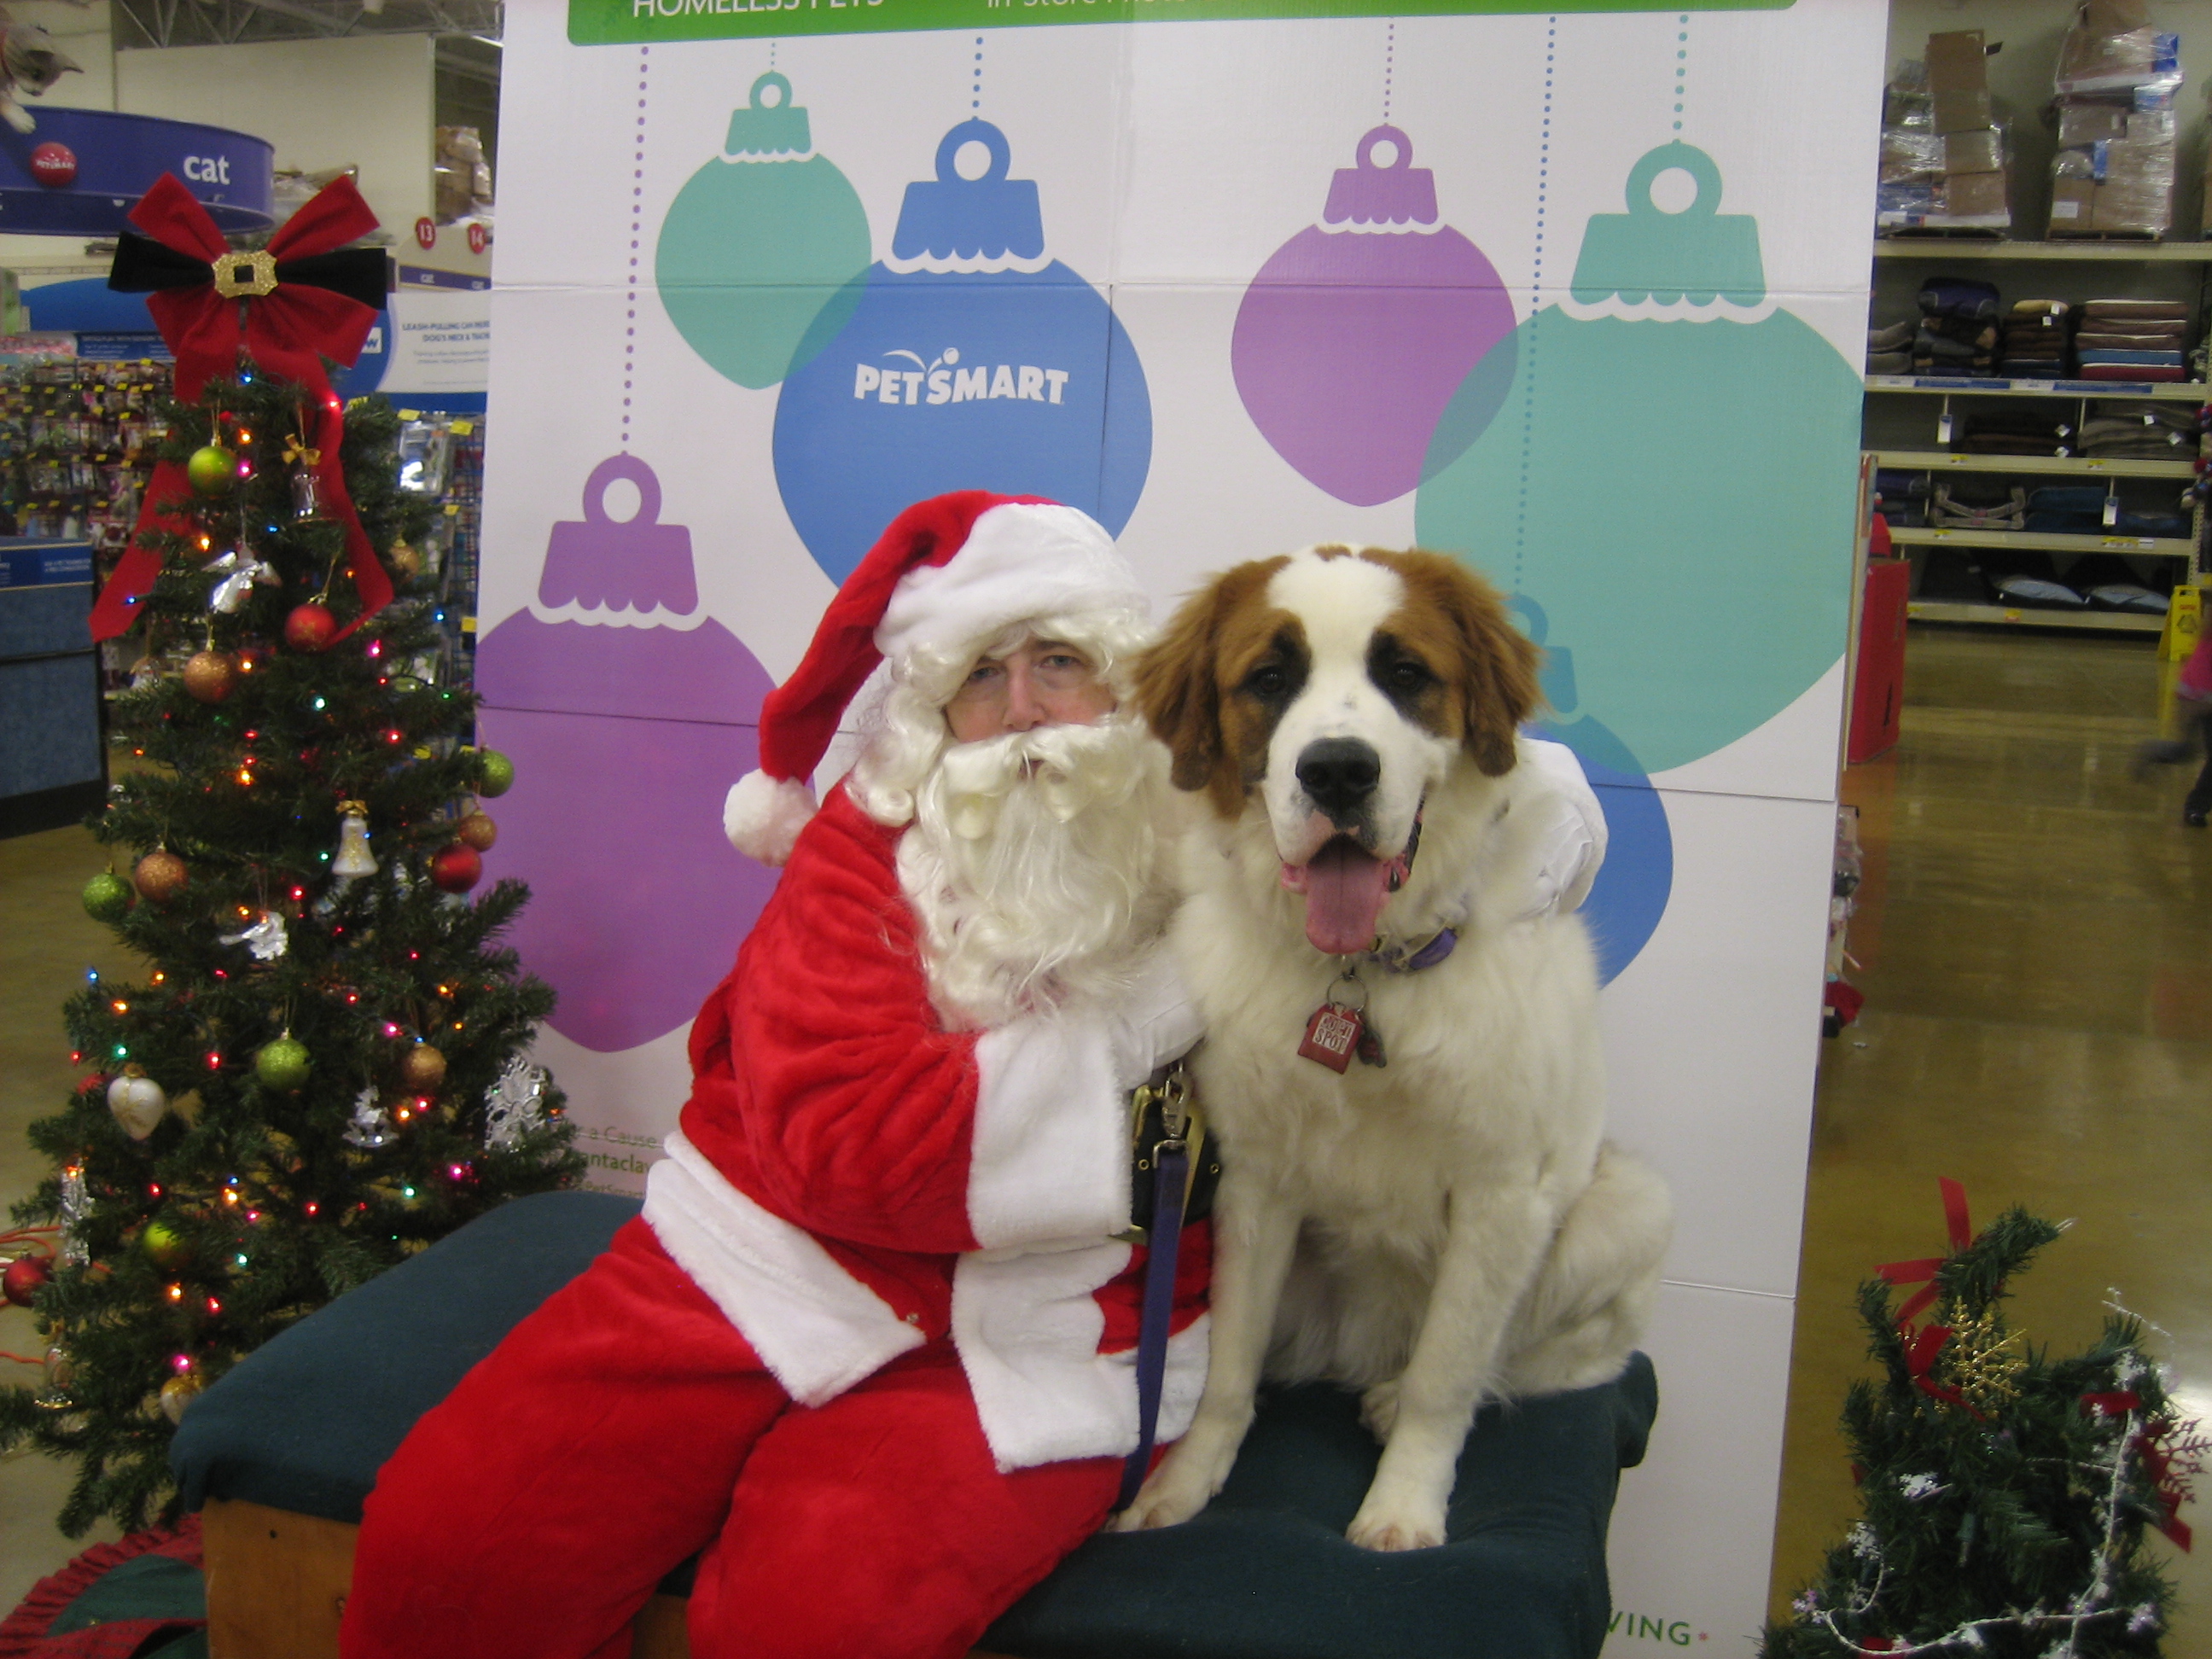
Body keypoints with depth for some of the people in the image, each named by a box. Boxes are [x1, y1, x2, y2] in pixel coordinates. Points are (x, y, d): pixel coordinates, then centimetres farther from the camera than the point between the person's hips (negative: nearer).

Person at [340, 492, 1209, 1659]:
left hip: (1033, 1340, -1)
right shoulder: (865, 847, 1)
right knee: (444, 1539, -14)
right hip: (770, 1265, 2)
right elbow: (842, 1142, -14)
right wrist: (1132, 1026, -13)